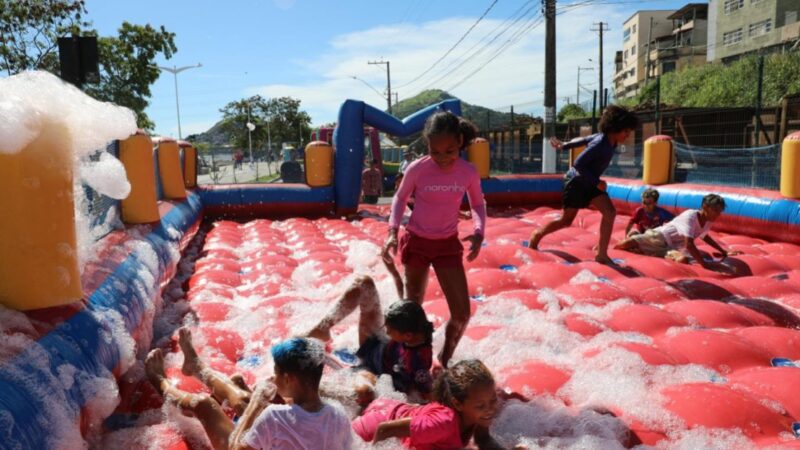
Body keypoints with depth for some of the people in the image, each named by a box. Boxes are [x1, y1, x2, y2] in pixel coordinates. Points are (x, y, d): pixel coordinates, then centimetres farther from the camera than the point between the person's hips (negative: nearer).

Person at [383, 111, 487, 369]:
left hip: (448, 244, 2)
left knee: (462, 313, -1)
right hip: (416, 241, -1)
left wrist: (479, 233, -12)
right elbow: (400, 198, 1)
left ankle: (445, 358, 24)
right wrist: (393, 231, -12)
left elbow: (478, 204, 6)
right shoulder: (417, 169, -16)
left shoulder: (468, 172, -11)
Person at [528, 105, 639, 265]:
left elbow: (585, 140, 11)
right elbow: (578, 164, -29)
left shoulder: (610, 140, -2)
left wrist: (565, 145, 23)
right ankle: (537, 235, 27)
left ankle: (602, 254, -8)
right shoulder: (600, 144, -28)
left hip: (590, 182, 8)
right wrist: (596, 182, -24)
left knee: (610, 212, -10)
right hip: (576, 181, -8)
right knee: (566, 220, 3)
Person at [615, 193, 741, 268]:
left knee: (683, 259, -30)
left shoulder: (707, 222, 2)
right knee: (626, 245, -26)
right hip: (659, 237, -7)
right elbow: (689, 244, -35)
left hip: (675, 246, 7)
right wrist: (703, 263, -38)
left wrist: (724, 252, 28)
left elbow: (705, 237, 28)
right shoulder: (690, 217, -25)